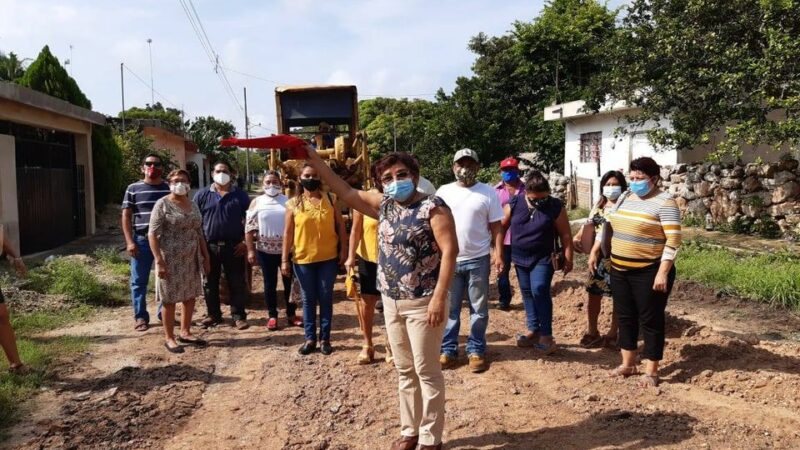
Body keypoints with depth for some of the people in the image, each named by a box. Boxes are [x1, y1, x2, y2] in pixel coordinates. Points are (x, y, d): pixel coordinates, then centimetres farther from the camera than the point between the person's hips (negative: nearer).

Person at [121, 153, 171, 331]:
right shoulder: (133, 189, 4)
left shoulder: (170, 188, 7)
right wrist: (130, 241, -6)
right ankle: (140, 317, 14)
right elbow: (126, 216, 3)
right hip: (142, 240, -1)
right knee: (139, 281, 4)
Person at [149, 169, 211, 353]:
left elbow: (199, 234, 16)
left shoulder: (193, 206, 11)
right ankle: (169, 338, 13)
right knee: (170, 299, 2)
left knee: (190, 297, 11)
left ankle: (185, 333, 25)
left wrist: (206, 257, 13)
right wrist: (159, 261, -20)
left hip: (191, 260, 6)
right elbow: (153, 234, -13)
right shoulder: (162, 204, -8)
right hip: (170, 260, -6)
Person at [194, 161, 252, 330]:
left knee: (237, 283, 2)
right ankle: (213, 314, 22)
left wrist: (245, 241, -4)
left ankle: (239, 316, 10)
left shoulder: (240, 195, 4)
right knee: (210, 283, 9)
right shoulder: (202, 195, 4)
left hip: (234, 246, -1)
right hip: (209, 246, 1)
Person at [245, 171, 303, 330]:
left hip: (286, 249, 1)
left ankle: (291, 314, 19)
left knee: (289, 282, 7)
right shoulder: (257, 202, 0)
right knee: (270, 284, 8)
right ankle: (272, 316, 18)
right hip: (265, 250, 0)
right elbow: (249, 228, -1)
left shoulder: (287, 201, 2)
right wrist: (250, 250, -6)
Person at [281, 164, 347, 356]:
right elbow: (288, 232, 1)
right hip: (303, 259, 0)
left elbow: (340, 225, 5)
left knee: (326, 298, 7)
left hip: (328, 258, 0)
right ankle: (310, 338, 19)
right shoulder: (293, 203, 1)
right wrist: (284, 259, -1)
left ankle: (325, 338, 16)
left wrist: (343, 249, -2)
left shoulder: (330, 199, 3)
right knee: (308, 299, 9)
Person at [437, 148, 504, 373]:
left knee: (479, 308, 8)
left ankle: (476, 350, 19)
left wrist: (499, 255, -9)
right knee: (449, 308, 9)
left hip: (478, 259, -1)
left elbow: (496, 227, 0)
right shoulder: (443, 192, 5)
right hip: (448, 259, 1)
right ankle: (448, 349, 19)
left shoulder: (488, 192, 0)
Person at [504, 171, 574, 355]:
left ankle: (546, 335, -11)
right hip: (520, 258, 4)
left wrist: (568, 259, -6)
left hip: (543, 258, -4)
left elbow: (565, 234, -5)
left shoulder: (555, 207, -12)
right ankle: (533, 331, 23)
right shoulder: (514, 204, -7)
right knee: (527, 294, 11)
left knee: (539, 291, -17)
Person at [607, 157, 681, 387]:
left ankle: (651, 371, 12)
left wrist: (663, 273, -21)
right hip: (620, 271, 7)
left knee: (650, 321, 3)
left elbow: (673, 241, -16)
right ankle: (628, 364, 27)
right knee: (625, 317, 14)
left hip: (649, 272, -7)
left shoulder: (664, 202, -12)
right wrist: (612, 260, 16)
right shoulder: (624, 199, 10)